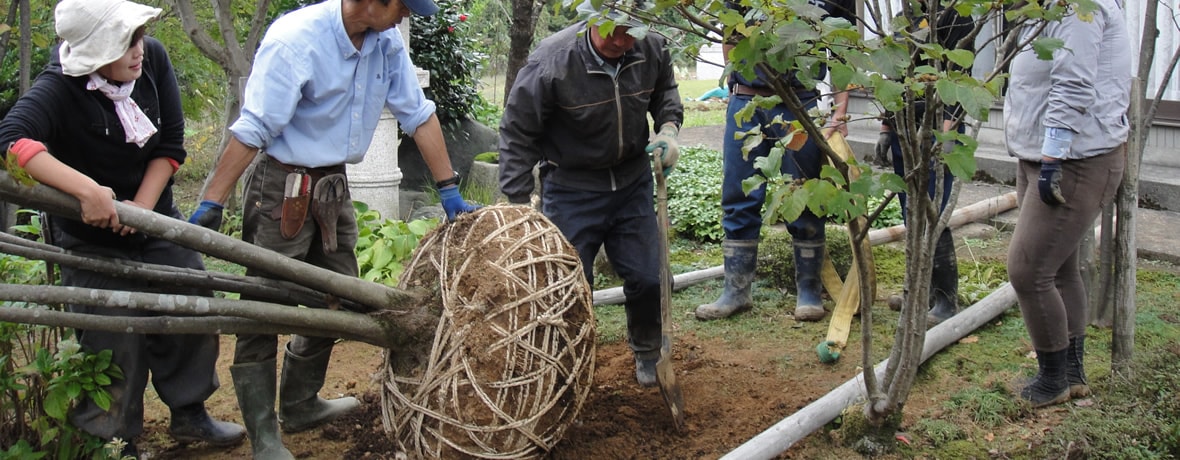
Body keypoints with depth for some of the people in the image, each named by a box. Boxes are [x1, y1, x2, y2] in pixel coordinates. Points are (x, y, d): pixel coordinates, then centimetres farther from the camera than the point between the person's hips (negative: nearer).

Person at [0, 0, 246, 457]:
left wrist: (142, 206, -17)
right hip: (91, 239, -5)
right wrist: (87, 190, -49)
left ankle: (189, 413, 31)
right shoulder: (60, 86, -26)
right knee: (115, 343, 1)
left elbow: (171, 144, -8)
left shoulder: (154, 57, -13)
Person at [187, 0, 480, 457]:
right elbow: (252, 129, -23)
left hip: (334, 186, 7)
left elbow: (418, 114, 3)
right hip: (281, 189, -7)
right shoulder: (295, 39, -23)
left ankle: (300, 405, 34)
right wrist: (212, 204, -22)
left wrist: (450, 192, 3)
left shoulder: (387, 40, -4)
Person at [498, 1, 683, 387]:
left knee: (647, 277, 10)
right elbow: (517, 134, -15)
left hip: (632, 181, 4)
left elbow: (665, 91, 14)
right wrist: (517, 207, -15)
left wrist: (668, 128, -7)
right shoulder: (551, 61, -24)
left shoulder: (651, 50, -11)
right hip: (571, 187, -4)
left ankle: (646, 354, 37)